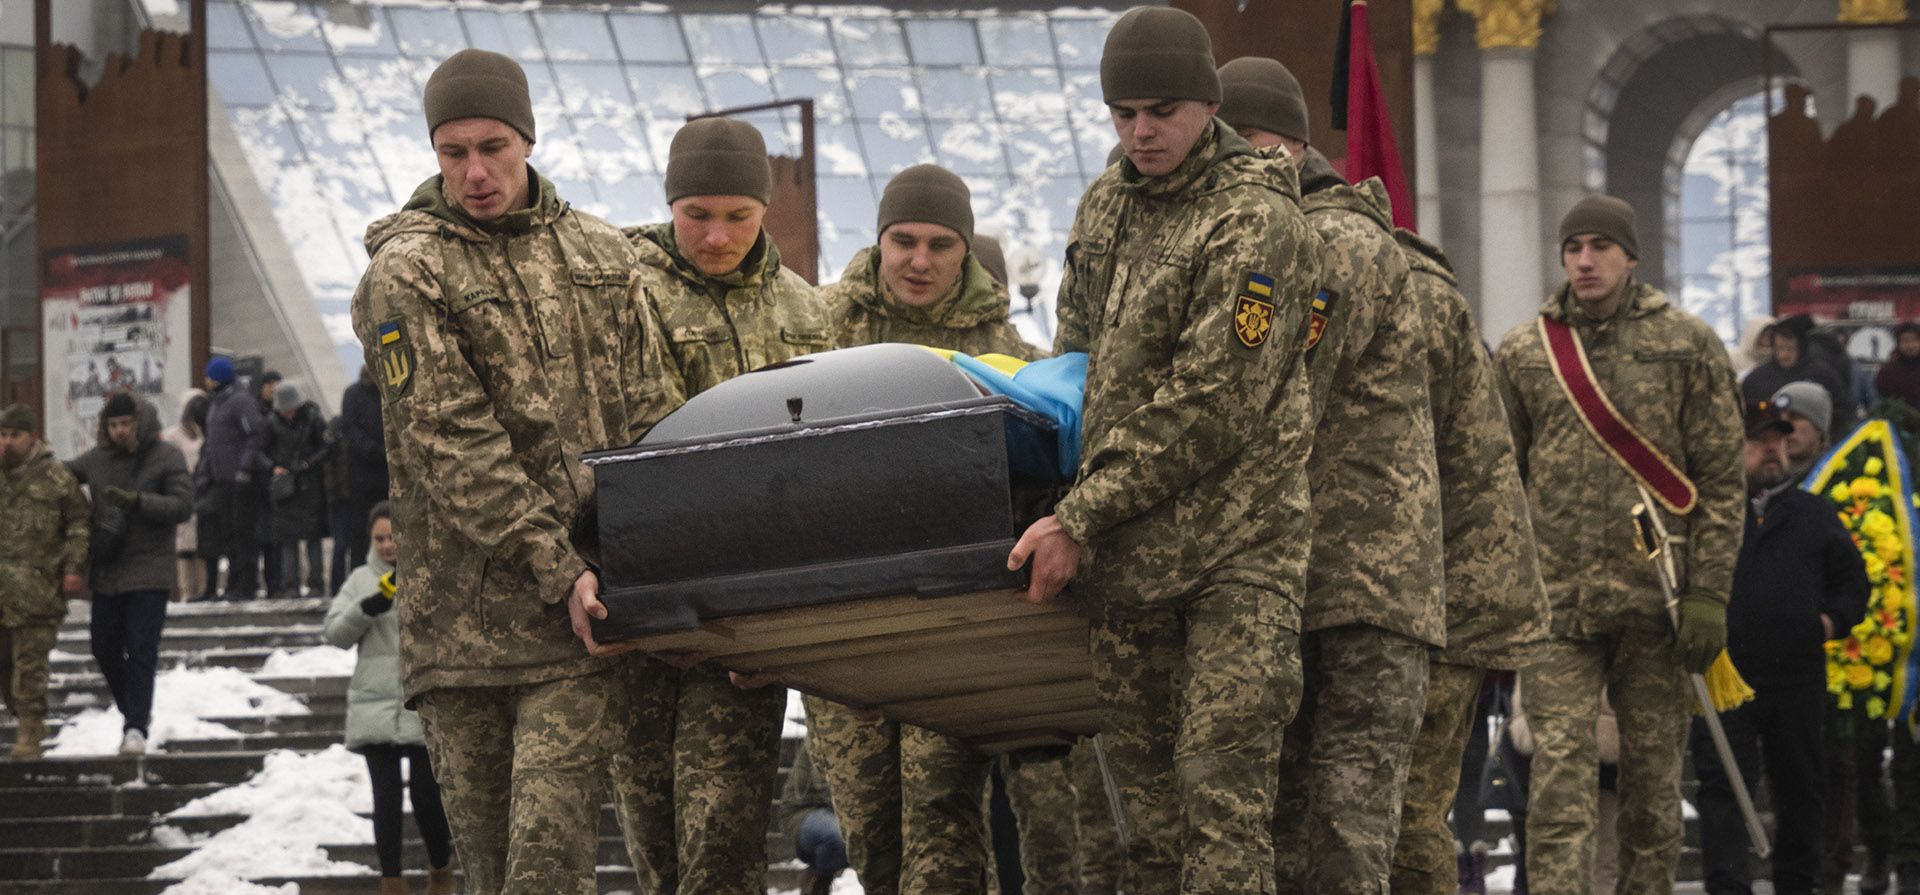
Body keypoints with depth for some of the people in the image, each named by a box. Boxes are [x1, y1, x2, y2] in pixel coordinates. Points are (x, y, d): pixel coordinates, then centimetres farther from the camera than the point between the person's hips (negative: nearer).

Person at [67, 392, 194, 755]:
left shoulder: (167, 458, -5)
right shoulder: (97, 459, 7)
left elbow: (183, 506, -11)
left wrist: (136, 501, -23)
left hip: (149, 572, -5)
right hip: (105, 572, 5)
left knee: (141, 651, -9)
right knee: (105, 648, 10)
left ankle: (136, 727, -8)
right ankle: (134, 711, 29)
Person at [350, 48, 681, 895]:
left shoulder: (600, 255, 12)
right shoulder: (405, 275, -1)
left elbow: (652, 415, 14)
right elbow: (454, 445, -8)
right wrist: (559, 572, -14)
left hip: (583, 607, 1)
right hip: (461, 616, -1)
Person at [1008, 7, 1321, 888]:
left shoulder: (1258, 222, -10)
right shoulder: (1105, 205, 15)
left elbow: (1209, 405, -16)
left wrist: (1079, 519, -15)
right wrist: (1064, 509, 15)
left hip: (1235, 547, -7)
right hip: (1123, 552, 7)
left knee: (1220, 783, -13)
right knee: (1143, 783, 7)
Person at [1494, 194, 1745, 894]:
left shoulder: (1688, 345, 5)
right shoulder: (1521, 353, 10)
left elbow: (1720, 477, 3)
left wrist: (1709, 593, -5)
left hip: (1656, 598, 0)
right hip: (1557, 600, 0)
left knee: (1654, 776, 5)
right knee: (1560, 773, -10)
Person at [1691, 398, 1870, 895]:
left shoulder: (1814, 513, 15)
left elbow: (1852, 578, 20)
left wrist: (1835, 617, 2)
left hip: (1799, 679, 4)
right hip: (1724, 677, -3)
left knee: (1801, 790, 10)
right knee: (1724, 785, -10)